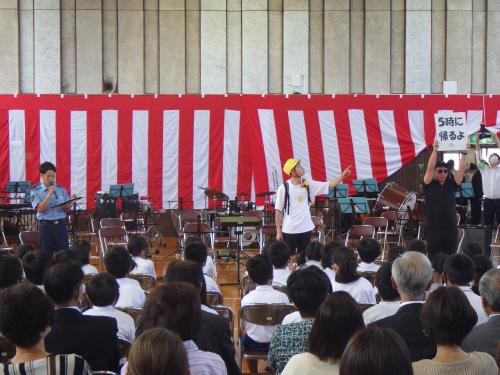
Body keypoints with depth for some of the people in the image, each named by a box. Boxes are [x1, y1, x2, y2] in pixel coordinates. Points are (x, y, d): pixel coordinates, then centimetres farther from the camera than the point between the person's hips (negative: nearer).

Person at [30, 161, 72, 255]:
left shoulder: (61, 189, 7)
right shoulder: (36, 192, -2)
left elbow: (68, 208, 10)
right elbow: (40, 209, -14)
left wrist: (66, 207, -13)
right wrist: (49, 194, -18)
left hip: (61, 225, 2)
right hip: (46, 226, -2)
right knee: (47, 254, 3)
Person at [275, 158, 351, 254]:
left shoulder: (308, 185, 2)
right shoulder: (284, 188, -9)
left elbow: (330, 185, 1)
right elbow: (278, 211, -6)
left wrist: (342, 176, -14)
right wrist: (278, 231, -7)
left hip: (305, 229, 4)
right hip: (289, 231, -4)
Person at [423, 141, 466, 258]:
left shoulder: (451, 185, 9)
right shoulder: (429, 185, 0)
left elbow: (461, 169, 1)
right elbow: (430, 168, -12)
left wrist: (464, 154, -9)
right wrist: (435, 151, -20)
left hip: (451, 229, 3)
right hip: (434, 229, -3)